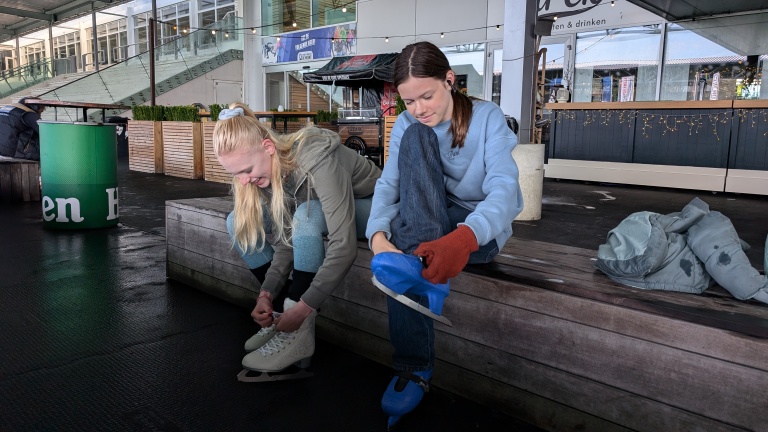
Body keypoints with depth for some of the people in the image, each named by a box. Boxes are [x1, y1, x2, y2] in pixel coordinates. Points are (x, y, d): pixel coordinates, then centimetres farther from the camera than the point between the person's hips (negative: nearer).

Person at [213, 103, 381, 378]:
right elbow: (284, 243, -10)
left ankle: (300, 334, -27)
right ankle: (281, 314, -3)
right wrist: (267, 294, -22)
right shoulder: (267, 169, -13)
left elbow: (344, 247, -39)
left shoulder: (317, 160, -35)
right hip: (320, 212, 7)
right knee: (238, 222, -8)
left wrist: (304, 307, -35)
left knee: (306, 214, -37)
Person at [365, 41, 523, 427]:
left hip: (480, 230, -4)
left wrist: (465, 237, -46)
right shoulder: (405, 125, 2)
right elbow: (388, 186, -10)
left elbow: (504, 189, -25)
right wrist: (378, 235, -34)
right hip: (421, 225, 4)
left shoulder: (487, 117, -9)